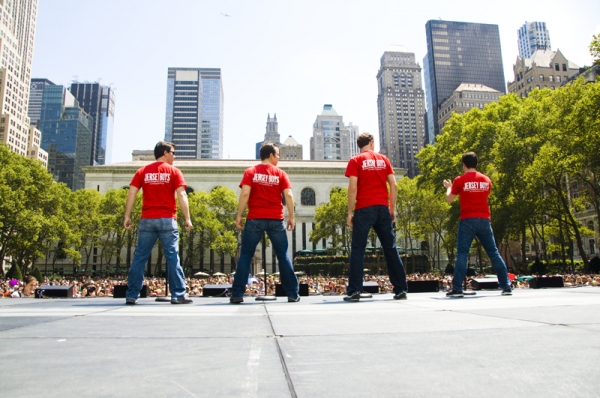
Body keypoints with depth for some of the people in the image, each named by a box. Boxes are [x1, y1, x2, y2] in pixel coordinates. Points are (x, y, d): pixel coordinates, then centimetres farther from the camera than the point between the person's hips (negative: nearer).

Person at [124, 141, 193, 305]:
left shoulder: (142, 171, 10)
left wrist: (127, 216, 6)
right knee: (172, 257, 0)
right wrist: (187, 218, -6)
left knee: (139, 258, 7)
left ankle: (131, 295, 9)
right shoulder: (173, 171, 2)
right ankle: (178, 295, 0)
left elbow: (131, 194, 3)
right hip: (167, 220, -2)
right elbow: (181, 195, -7)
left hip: (147, 220, 3)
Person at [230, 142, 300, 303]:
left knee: (245, 255, 6)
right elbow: (289, 195, -4)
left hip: (255, 219, 0)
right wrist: (291, 217, 2)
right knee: (283, 256, 8)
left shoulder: (250, 172, 4)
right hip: (276, 219, 0)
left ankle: (237, 294, 4)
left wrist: (239, 215, -3)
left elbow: (245, 194, -7)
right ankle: (293, 294, 10)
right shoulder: (280, 173, 5)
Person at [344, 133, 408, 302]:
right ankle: (401, 289, 12)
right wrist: (393, 208, 13)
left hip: (364, 209, -3)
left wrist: (350, 212, -3)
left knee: (358, 250, 0)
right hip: (383, 208, 3)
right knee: (391, 248, 9)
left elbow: (352, 188, -7)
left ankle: (354, 291, -3)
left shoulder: (355, 161, 2)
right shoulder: (383, 159, 12)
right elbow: (393, 185, 7)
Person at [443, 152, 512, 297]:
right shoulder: (486, 180, 10)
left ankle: (457, 289, -8)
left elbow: (449, 199, 6)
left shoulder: (460, 180, -1)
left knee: (462, 254, -3)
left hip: (468, 220, -3)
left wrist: (448, 187, 26)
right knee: (494, 253, 11)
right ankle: (506, 286, 13)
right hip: (484, 220, 4)